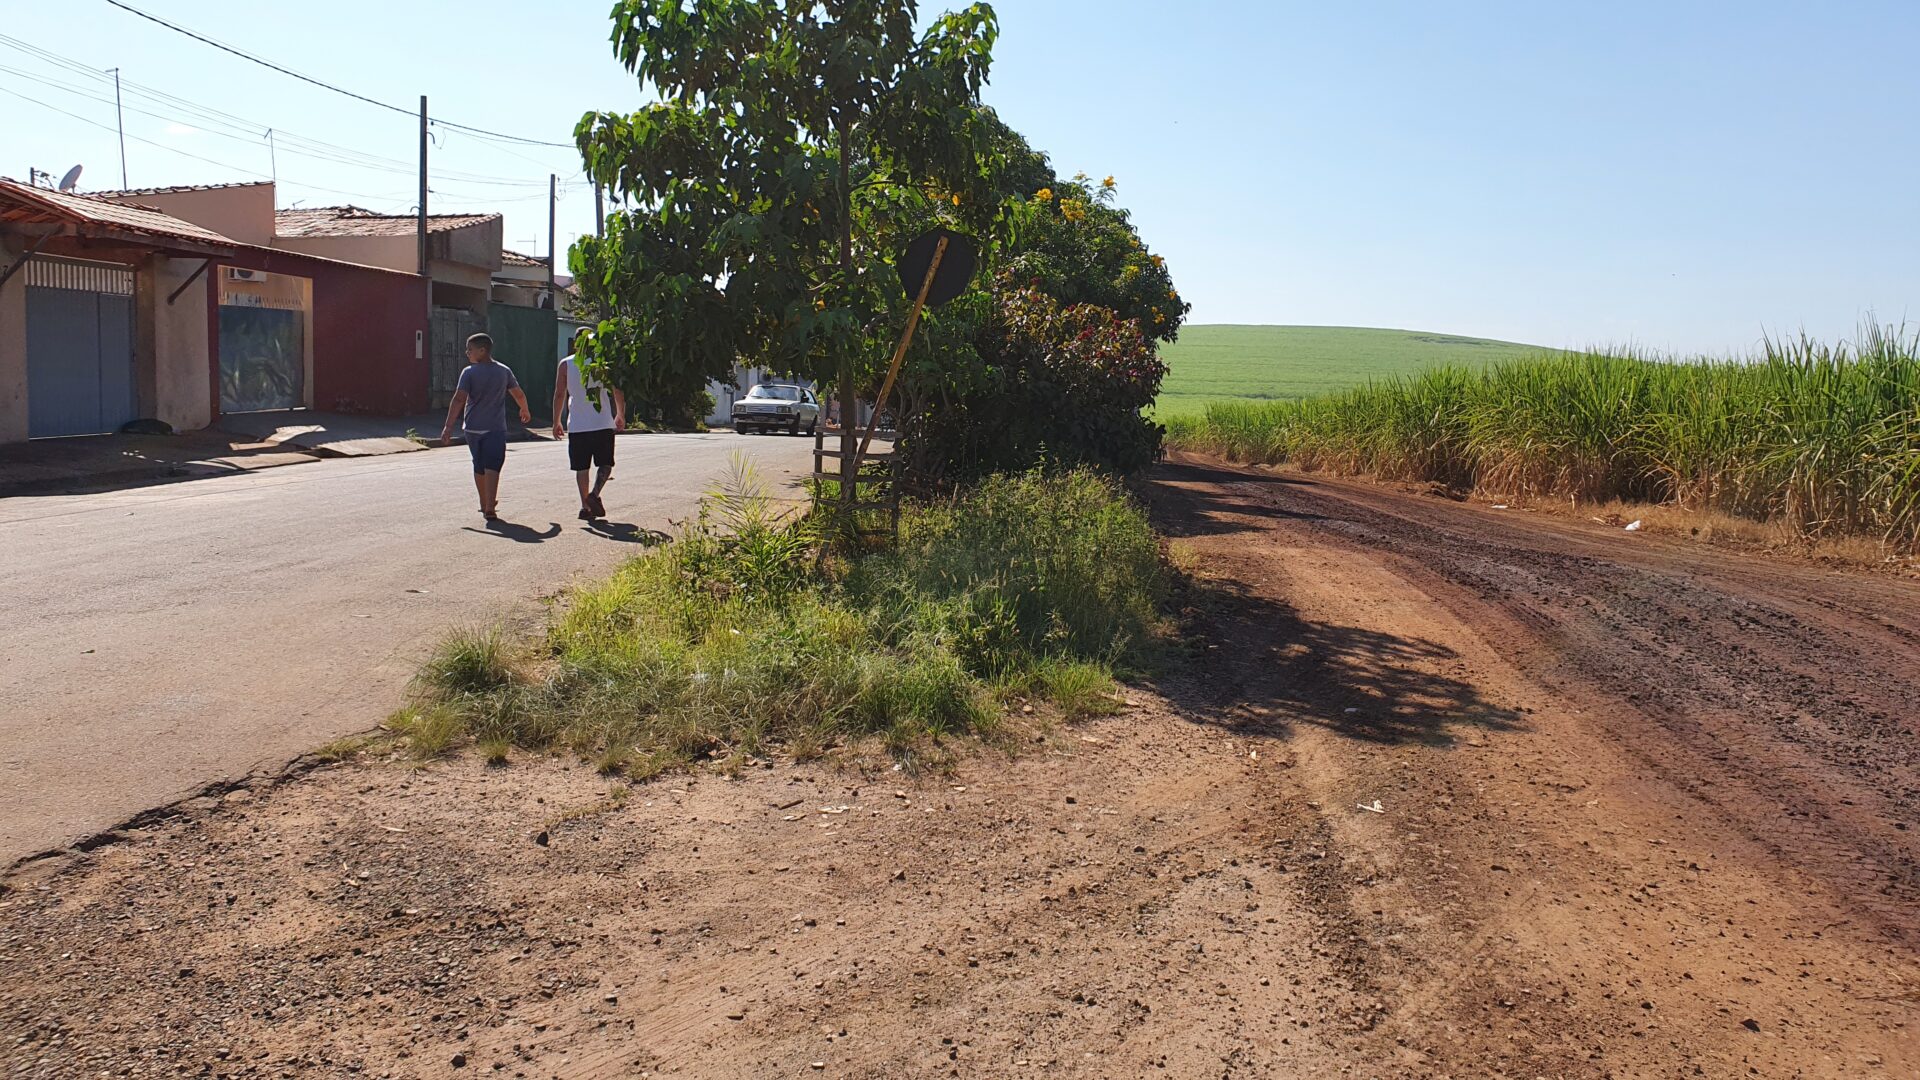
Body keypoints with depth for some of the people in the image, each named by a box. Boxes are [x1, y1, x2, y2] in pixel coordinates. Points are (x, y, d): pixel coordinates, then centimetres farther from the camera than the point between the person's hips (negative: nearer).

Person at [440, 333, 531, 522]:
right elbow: (519, 395, 9)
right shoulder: (504, 371, 1)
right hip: (495, 428, 0)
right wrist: (525, 411, 29)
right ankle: (489, 508, -17)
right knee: (492, 467, -5)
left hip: (473, 428, 0)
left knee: (479, 467, 16)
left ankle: (485, 504, 30)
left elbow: (459, 399, -15)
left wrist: (448, 426, -15)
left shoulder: (469, 372, -7)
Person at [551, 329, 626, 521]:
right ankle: (594, 494, -14)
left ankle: (585, 506, 3)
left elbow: (559, 395, 1)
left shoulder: (566, 364, 3)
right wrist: (621, 416, 18)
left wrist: (556, 422, 9)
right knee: (605, 463, 9)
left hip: (577, 425, 1)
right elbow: (618, 391, 4)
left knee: (581, 467, 8)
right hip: (603, 423, -1)